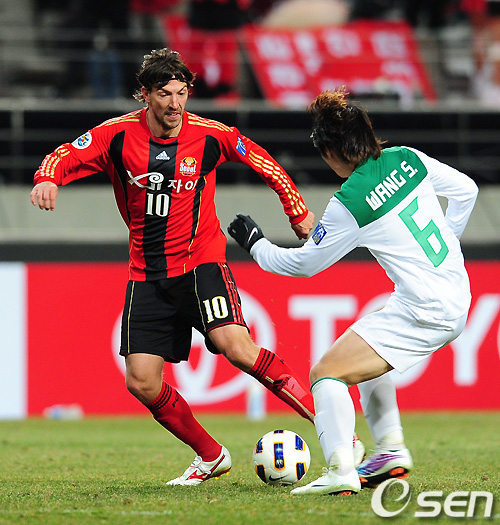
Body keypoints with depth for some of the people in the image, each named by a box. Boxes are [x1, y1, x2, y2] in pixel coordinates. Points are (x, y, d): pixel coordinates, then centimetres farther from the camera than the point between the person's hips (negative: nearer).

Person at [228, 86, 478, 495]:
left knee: (326, 373, -5)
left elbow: (303, 262, -1)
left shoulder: (349, 204, -14)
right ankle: (389, 451, 27)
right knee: (368, 350, 31)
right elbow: (466, 189, 14)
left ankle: (340, 471, -22)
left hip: (424, 315, -8)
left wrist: (255, 244, 15)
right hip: (457, 302, 8)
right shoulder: (407, 159, 3)